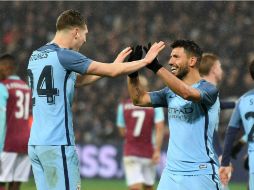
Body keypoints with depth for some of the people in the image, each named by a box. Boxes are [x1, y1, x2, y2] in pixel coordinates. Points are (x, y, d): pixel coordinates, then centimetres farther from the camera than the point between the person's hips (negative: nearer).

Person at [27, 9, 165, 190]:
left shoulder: (36, 56, 15)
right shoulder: (64, 55, -10)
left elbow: (77, 80, 22)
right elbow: (111, 72, -7)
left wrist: (114, 65, 26)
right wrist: (145, 61, 6)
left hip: (35, 143, 8)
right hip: (57, 145, -8)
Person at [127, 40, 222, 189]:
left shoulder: (209, 89, -9)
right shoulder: (170, 92, 14)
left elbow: (187, 93, -28)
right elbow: (139, 99, 13)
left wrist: (157, 67, -30)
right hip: (171, 172, 6)